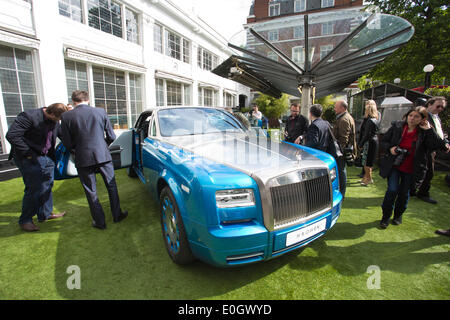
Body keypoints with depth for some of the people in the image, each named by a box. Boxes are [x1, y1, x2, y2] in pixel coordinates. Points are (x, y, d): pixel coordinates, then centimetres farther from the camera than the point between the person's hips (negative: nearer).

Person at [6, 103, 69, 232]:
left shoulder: (55, 122, 3)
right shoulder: (29, 116, -18)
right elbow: (11, 135, -21)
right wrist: (28, 153, -19)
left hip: (46, 157, 7)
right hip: (29, 158, -7)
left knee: (47, 186, 13)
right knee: (34, 188, -4)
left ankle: (45, 214, 29)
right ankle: (25, 220, 14)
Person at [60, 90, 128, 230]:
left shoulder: (67, 117, -4)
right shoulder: (101, 112, 0)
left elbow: (67, 144, -3)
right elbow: (111, 136, 3)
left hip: (83, 160, -1)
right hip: (103, 156, 1)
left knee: (91, 192, 11)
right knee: (111, 186, 16)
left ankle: (99, 221, 20)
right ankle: (117, 215, 26)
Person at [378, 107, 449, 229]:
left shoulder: (425, 132, -5)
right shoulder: (397, 127, -4)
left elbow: (437, 146, -18)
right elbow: (383, 141, 3)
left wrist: (429, 130, -21)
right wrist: (390, 148, -17)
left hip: (410, 170, 1)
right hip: (394, 166, -1)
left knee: (404, 192, 12)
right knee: (392, 190, -9)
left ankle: (398, 215, 34)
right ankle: (385, 217, 8)